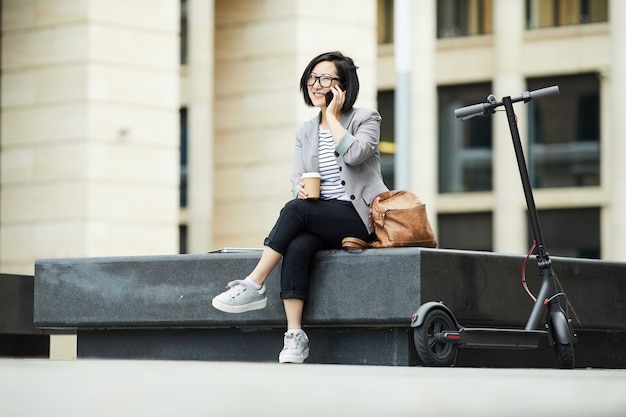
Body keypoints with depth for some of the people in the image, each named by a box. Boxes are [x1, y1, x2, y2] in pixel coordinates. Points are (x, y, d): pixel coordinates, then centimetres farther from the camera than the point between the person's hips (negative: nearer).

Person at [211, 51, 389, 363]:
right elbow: (297, 178, 10)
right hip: (321, 221, 5)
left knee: (295, 209, -30)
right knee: (297, 247, -31)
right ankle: (294, 336, -36)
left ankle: (254, 286, -26)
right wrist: (301, 188, -13)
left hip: (359, 219, -5)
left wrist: (332, 115, -10)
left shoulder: (366, 119, 1)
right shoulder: (305, 132, 17)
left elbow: (353, 154, -19)